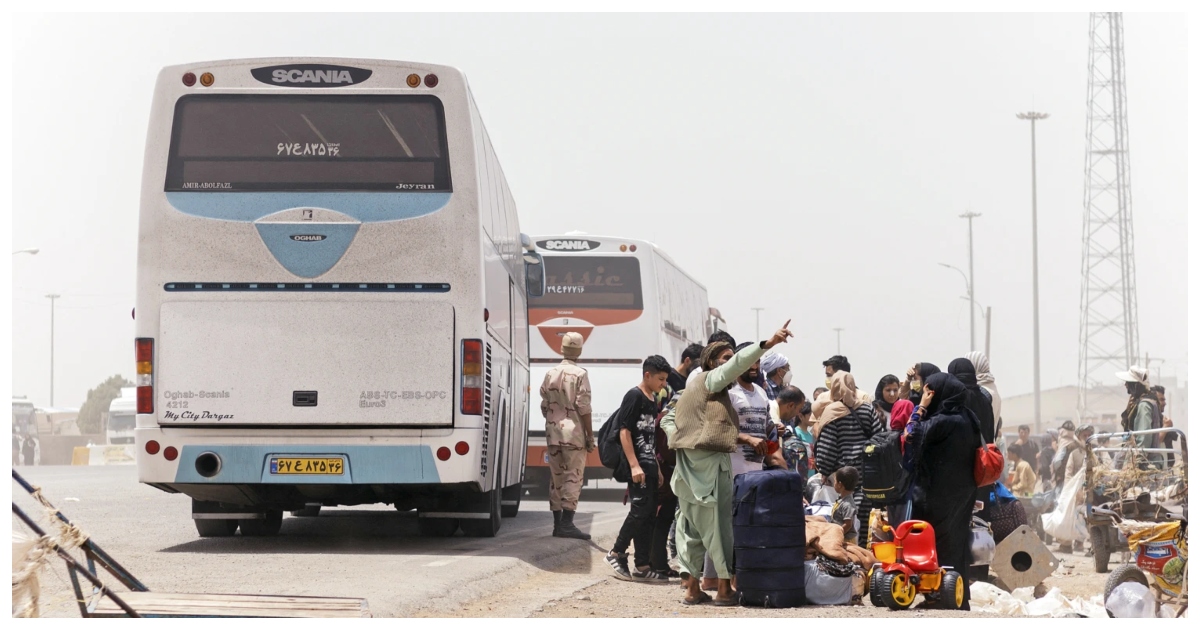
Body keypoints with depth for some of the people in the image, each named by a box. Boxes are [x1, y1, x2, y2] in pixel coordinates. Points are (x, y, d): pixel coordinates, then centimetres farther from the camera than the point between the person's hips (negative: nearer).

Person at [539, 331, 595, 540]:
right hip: (573, 433, -5)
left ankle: (558, 523, 13)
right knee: (573, 478, -6)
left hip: (553, 434, 5)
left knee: (556, 478, 10)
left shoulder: (550, 374, 8)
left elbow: (544, 407, 12)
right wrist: (590, 437, -4)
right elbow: (584, 408, -10)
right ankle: (567, 523, -14)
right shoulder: (579, 374, -8)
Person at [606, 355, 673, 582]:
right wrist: (634, 466, -21)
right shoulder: (634, 397, -9)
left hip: (649, 464, 9)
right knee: (640, 509, -13)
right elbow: (624, 432, -15)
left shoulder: (653, 400, 17)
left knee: (648, 515, 6)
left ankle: (642, 566, 8)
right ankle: (616, 553, 0)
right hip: (638, 465, -9)